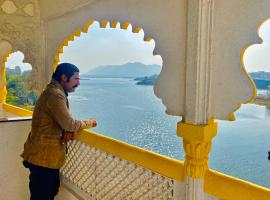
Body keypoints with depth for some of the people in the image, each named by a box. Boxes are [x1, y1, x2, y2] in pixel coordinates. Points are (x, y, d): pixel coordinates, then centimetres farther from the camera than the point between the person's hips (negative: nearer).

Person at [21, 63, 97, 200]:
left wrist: (68, 130, -6)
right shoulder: (55, 94, -21)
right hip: (43, 156, -10)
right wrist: (89, 123, -7)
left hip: (47, 156, 10)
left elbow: (63, 121, 15)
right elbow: (69, 124, -24)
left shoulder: (56, 92, 13)